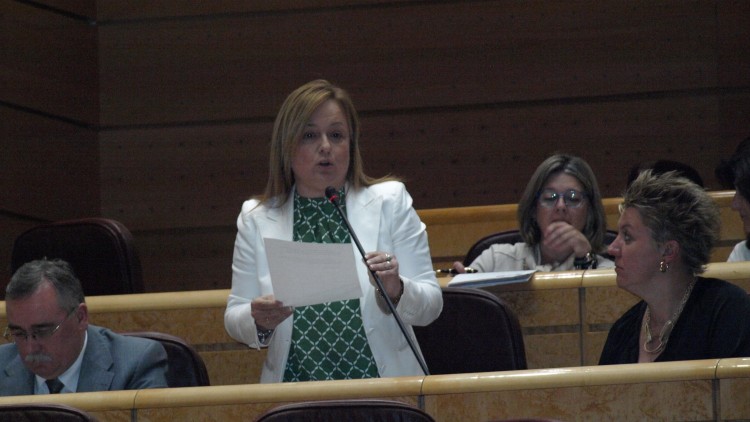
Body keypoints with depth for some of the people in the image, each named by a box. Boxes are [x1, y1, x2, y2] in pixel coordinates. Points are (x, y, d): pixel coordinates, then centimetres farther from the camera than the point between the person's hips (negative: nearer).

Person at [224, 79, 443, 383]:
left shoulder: (390, 201, 9)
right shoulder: (256, 219, 11)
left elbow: (431, 306, 7)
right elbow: (235, 319, 13)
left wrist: (395, 290, -14)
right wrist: (259, 321, -9)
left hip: (383, 390, -2)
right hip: (296, 396, 2)